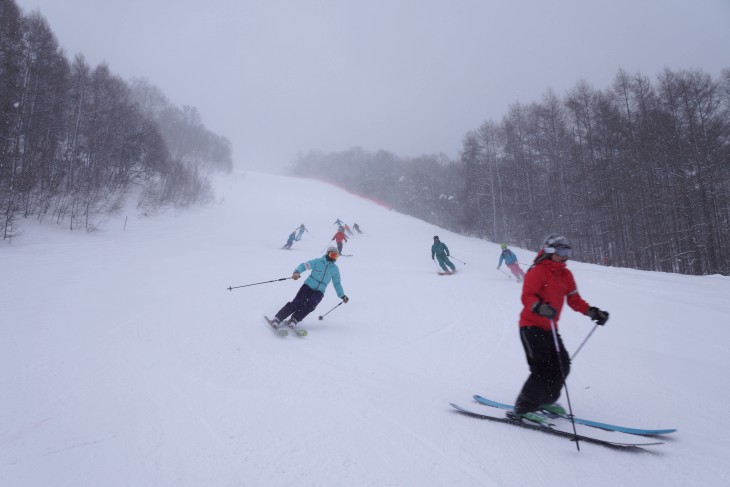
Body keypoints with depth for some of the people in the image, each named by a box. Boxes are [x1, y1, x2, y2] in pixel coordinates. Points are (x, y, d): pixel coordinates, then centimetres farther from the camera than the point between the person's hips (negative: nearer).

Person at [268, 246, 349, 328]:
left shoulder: (335, 269, 8)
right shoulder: (318, 262, -2)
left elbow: (337, 283, 19)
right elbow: (304, 265, -9)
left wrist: (342, 295, 17)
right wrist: (297, 272, -29)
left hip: (319, 291, 2)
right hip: (308, 286, -2)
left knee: (310, 305, -27)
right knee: (297, 303, -18)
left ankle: (294, 319, -20)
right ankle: (277, 318, -13)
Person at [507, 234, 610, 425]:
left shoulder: (566, 275, 9)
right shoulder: (537, 271, -16)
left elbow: (574, 300, 12)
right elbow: (527, 296, -27)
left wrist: (593, 312, 0)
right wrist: (540, 307, -46)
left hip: (550, 328, 9)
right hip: (531, 326, -8)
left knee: (562, 365, 11)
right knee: (543, 369, -13)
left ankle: (546, 401, 31)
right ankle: (523, 409, -3)